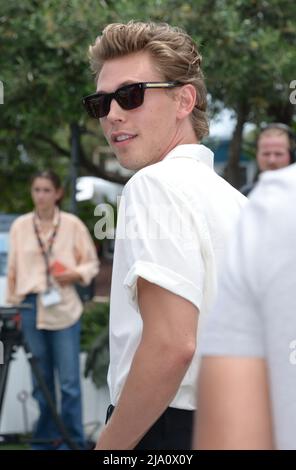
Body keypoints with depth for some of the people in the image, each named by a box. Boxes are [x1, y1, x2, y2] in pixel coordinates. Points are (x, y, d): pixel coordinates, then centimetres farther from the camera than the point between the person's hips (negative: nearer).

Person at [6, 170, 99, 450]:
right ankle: (45, 439, 17)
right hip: (31, 308, 2)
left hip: (64, 309, -2)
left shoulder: (73, 224, 0)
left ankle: (73, 442, 6)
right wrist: (13, 305, 9)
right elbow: (13, 269, 10)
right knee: (41, 380, 8)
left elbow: (92, 263, 5)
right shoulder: (19, 226, 6)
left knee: (69, 381, -3)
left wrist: (75, 274, -14)